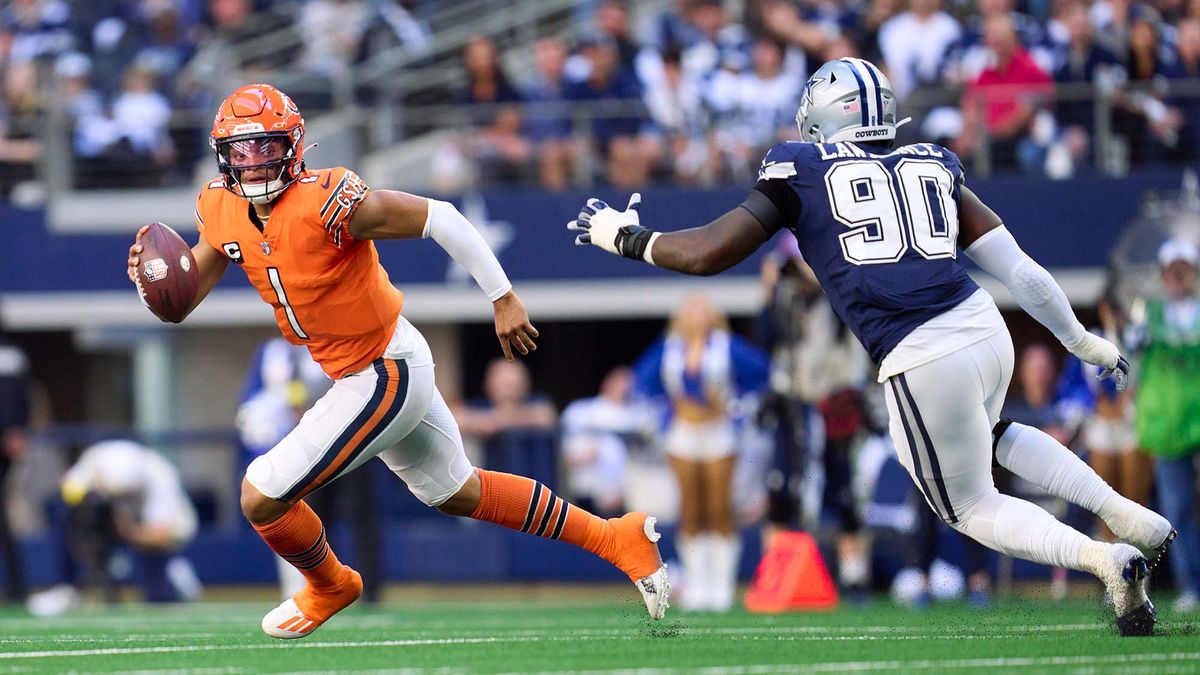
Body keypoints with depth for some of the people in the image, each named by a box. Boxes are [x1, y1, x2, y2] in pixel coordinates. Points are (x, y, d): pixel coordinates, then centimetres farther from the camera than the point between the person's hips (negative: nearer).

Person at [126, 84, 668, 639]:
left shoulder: (323, 202, -27)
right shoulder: (222, 211, -4)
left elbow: (438, 218, -21)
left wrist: (503, 298, -16)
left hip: (387, 375, -9)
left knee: (262, 497, -6)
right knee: (459, 495, 24)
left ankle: (328, 586, 25)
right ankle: (617, 539, 37)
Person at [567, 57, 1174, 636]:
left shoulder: (800, 172, 5)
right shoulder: (934, 168, 16)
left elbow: (706, 254, 3)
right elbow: (1017, 268, 17)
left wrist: (625, 238, 21)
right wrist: (1083, 341, 29)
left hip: (923, 364, -5)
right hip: (987, 327, 5)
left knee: (970, 507, 16)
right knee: (986, 435, 38)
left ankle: (1105, 561, -7)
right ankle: (1127, 516, 24)